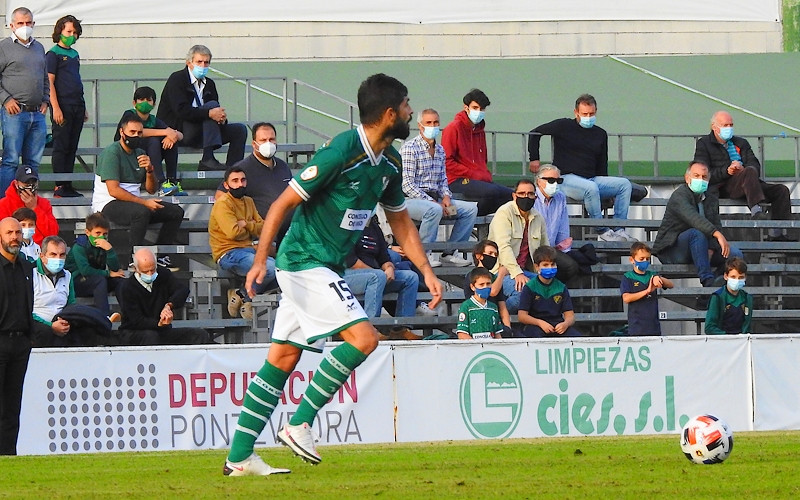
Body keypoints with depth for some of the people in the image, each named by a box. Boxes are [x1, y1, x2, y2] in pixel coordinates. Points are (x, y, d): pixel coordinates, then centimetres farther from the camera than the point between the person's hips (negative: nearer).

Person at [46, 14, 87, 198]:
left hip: (77, 106, 7)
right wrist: (55, 108, -17)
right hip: (62, 106, -7)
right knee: (61, 146, -6)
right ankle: (59, 187, -5)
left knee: (72, 147, 8)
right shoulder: (53, 54, -5)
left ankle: (68, 186, 12)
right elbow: (49, 82, -10)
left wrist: (83, 108, 20)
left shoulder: (74, 54, 17)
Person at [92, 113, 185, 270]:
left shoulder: (139, 153, 14)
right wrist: (144, 202, -22)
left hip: (134, 202, 8)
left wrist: (149, 170, -10)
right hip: (109, 205, -8)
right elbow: (114, 190, -20)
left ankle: (160, 256, -2)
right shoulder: (111, 153, -11)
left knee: (176, 212, -2)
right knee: (141, 212, -37)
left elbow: (151, 189, 11)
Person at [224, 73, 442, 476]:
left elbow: (401, 222, 21)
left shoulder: (389, 163, 7)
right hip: (305, 263, -9)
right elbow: (284, 203, -16)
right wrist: (260, 260, -19)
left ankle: (239, 457, 11)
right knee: (363, 338, -17)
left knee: (283, 358, 9)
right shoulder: (341, 152, -20)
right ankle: (299, 424, -9)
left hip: (327, 268, 9)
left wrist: (427, 272, 13)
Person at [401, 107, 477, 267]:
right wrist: (432, 201, -20)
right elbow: (406, 184, -17)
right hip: (411, 200, -8)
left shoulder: (440, 150, 14)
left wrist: (446, 196, -2)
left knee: (470, 208, -3)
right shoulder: (410, 148, -11)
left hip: (434, 198, 8)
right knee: (435, 210, -38)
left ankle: (450, 252, -2)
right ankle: (424, 254, -26)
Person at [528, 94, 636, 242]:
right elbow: (535, 133, 8)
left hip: (593, 179, 6)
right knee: (591, 188, -38)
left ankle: (618, 229, -20)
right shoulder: (564, 126, 2)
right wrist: (534, 159, 2)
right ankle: (602, 232, -33)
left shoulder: (600, 134, 16)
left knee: (624, 184, -14)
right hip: (566, 178, -6)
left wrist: (606, 189, 11)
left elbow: (602, 164, 21)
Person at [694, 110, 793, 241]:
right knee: (750, 172, -35)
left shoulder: (741, 143, 27)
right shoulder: (703, 144, 11)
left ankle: (776, 234, -22)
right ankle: (756, 210, -50)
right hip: (721, 188, -6)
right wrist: (726, 171, -18)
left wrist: (742, 169, -13)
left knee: (781, 190, -14)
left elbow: (755, 165, 11)